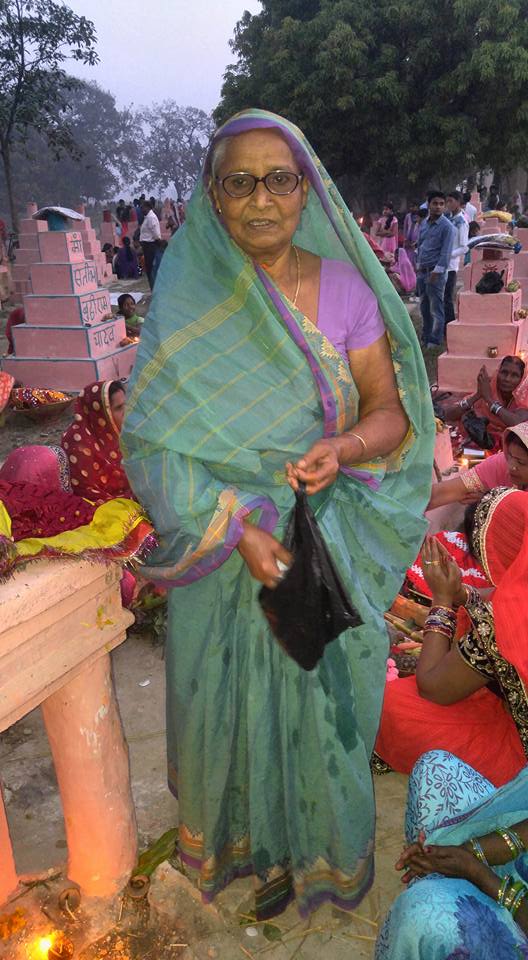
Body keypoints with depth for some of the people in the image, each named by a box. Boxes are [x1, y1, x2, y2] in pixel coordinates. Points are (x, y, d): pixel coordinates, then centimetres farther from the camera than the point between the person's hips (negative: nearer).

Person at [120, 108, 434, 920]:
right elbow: (151, 441, -11)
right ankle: (239, 838, 46)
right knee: (229, 698, 15)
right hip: (223, 543, -1)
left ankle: (313, 846, 46)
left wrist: (344, 447, -22)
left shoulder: (344, 289, -3)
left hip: (330, 544, 1)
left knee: (321, 696, 15)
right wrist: (237, 528, -23)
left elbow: (391, 411, 0)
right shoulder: (186, 303, -7)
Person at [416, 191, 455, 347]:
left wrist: (437, 271, -19)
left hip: (435, 272, -7)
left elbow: (446, 252, -14)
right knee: (424, 307, 14)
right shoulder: (424, 223, 12)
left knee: (436, 308, -3)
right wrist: (418, 265, 16)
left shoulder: (447, 226, -9)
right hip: (422, 271, 7)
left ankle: (435, 340, 4)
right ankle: (425, 337, 25)